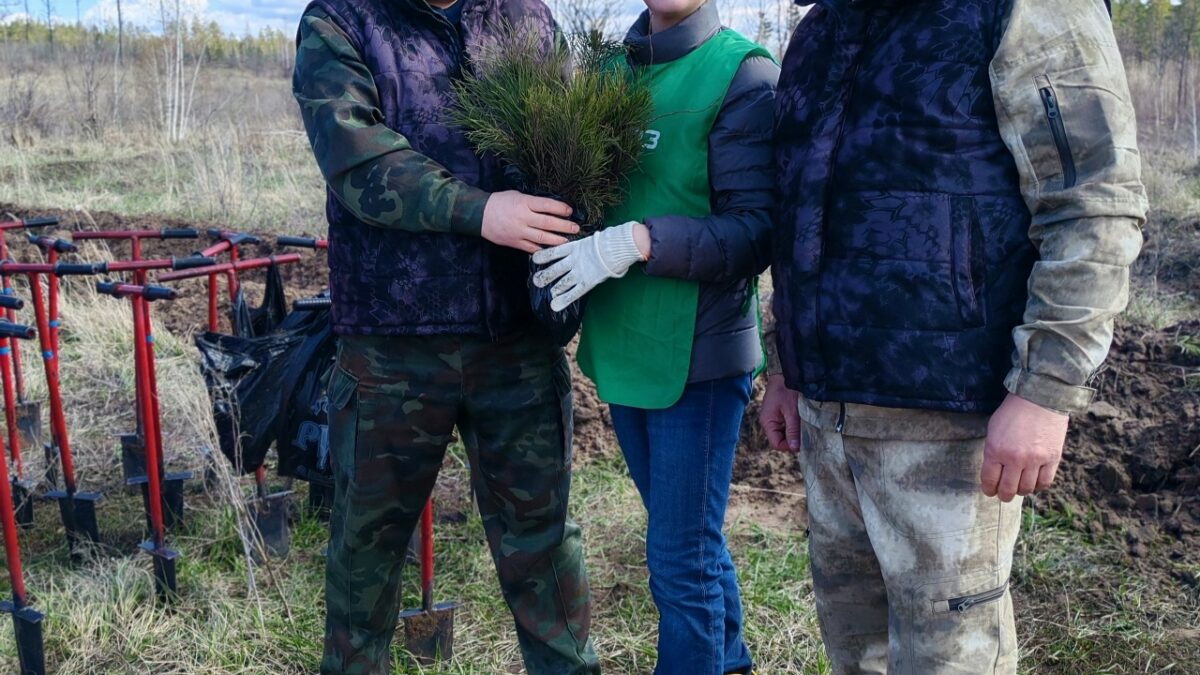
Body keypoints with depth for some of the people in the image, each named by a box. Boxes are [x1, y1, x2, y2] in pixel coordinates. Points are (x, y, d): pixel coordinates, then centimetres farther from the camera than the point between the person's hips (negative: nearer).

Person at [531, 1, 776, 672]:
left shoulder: (743, 74, -11)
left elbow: (758, 231, -18)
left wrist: (639, 242, -26)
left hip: (699, 357, -7)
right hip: (623, 352, 7)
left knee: (682, 560, 2)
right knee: (691, 536, 23)